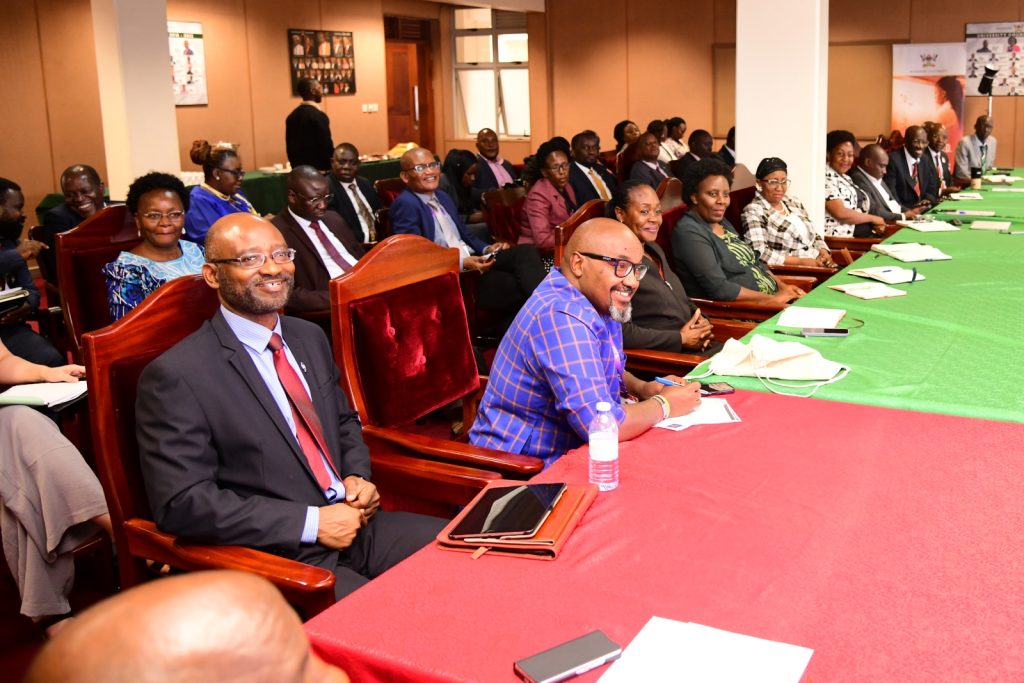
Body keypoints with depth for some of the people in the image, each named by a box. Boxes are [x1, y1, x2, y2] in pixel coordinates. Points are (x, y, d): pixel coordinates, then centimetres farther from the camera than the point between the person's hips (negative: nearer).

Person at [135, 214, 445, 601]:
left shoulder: (310, 338, 12)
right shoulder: (175, 377, -11)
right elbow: (182, 504, -15)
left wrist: (357, 476, 3)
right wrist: (312, 523, -17)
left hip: (353, 523, 8)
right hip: (276, 557, -7)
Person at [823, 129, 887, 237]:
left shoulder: (844, 177, 19)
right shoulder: (826, 176, -10)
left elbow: (856, 210, 18)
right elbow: (840, 213, -20)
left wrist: (875, 224, -1)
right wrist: (873, 218, -7)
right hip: (841, 238, -9)